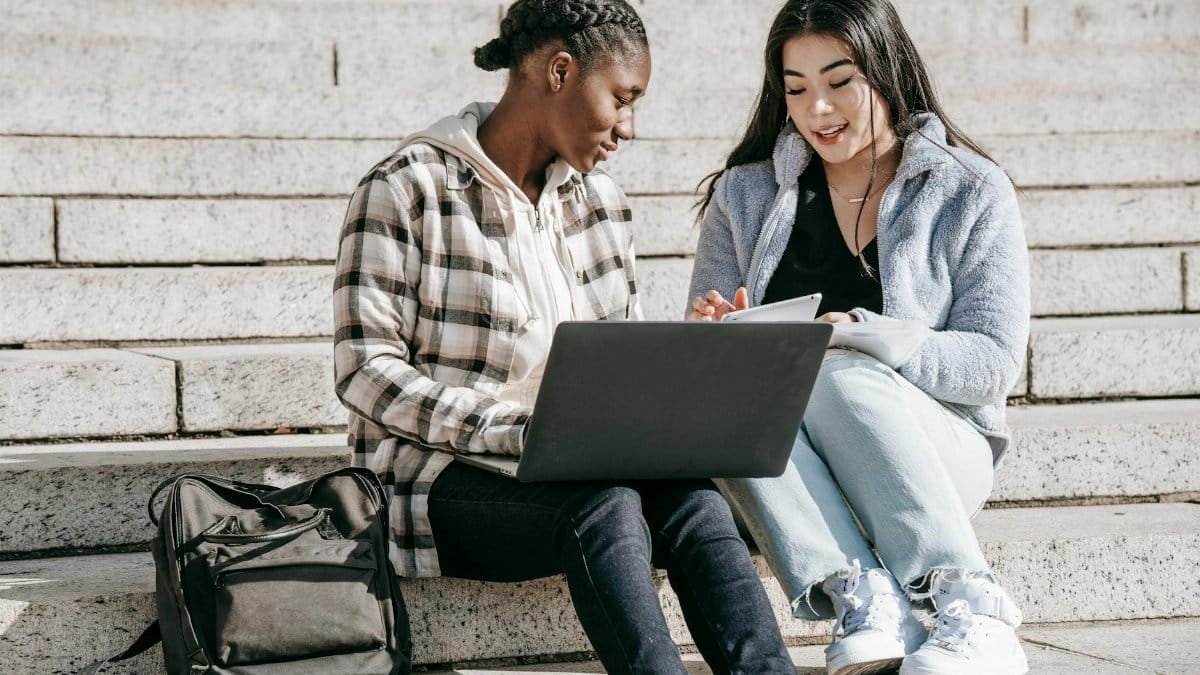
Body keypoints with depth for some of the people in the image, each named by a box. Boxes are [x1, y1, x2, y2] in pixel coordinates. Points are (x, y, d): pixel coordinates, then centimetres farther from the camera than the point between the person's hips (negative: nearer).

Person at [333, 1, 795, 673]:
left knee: (693, 498, -26)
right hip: (443, 481, -5)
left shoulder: (600, 200, 14)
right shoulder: (409, 189, -7)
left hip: (571, 474, 6)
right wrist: (517, 431, -23)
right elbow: (365, 370, -12)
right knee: (606, 506, -34)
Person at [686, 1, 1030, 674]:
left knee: (837, 378, -34)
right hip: (781, 471, 3)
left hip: (939, 453, -2)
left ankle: (972, 608, -41)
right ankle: (865, 598, -46)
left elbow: (995, 363, -6)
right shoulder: (744, 196, 12)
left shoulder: (972, 194, 3)